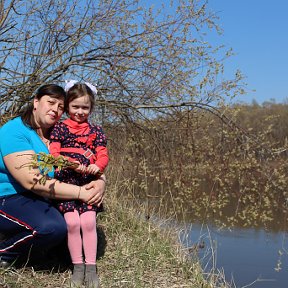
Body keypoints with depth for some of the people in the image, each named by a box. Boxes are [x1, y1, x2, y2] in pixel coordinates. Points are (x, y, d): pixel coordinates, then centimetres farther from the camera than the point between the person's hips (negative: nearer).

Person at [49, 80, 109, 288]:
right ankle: (78, 266, 2)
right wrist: (72, 164, -17)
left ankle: (91, 267, 0)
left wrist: (97, 166, -16)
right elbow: (54, 153, 0)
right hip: (66, 180, -1)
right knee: (72, 222, -14)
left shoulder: (96, 131, 15)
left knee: (89, 222, -12)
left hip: (88, 182, 1)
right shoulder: (60, 128, 10)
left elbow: (103, 155, 8)